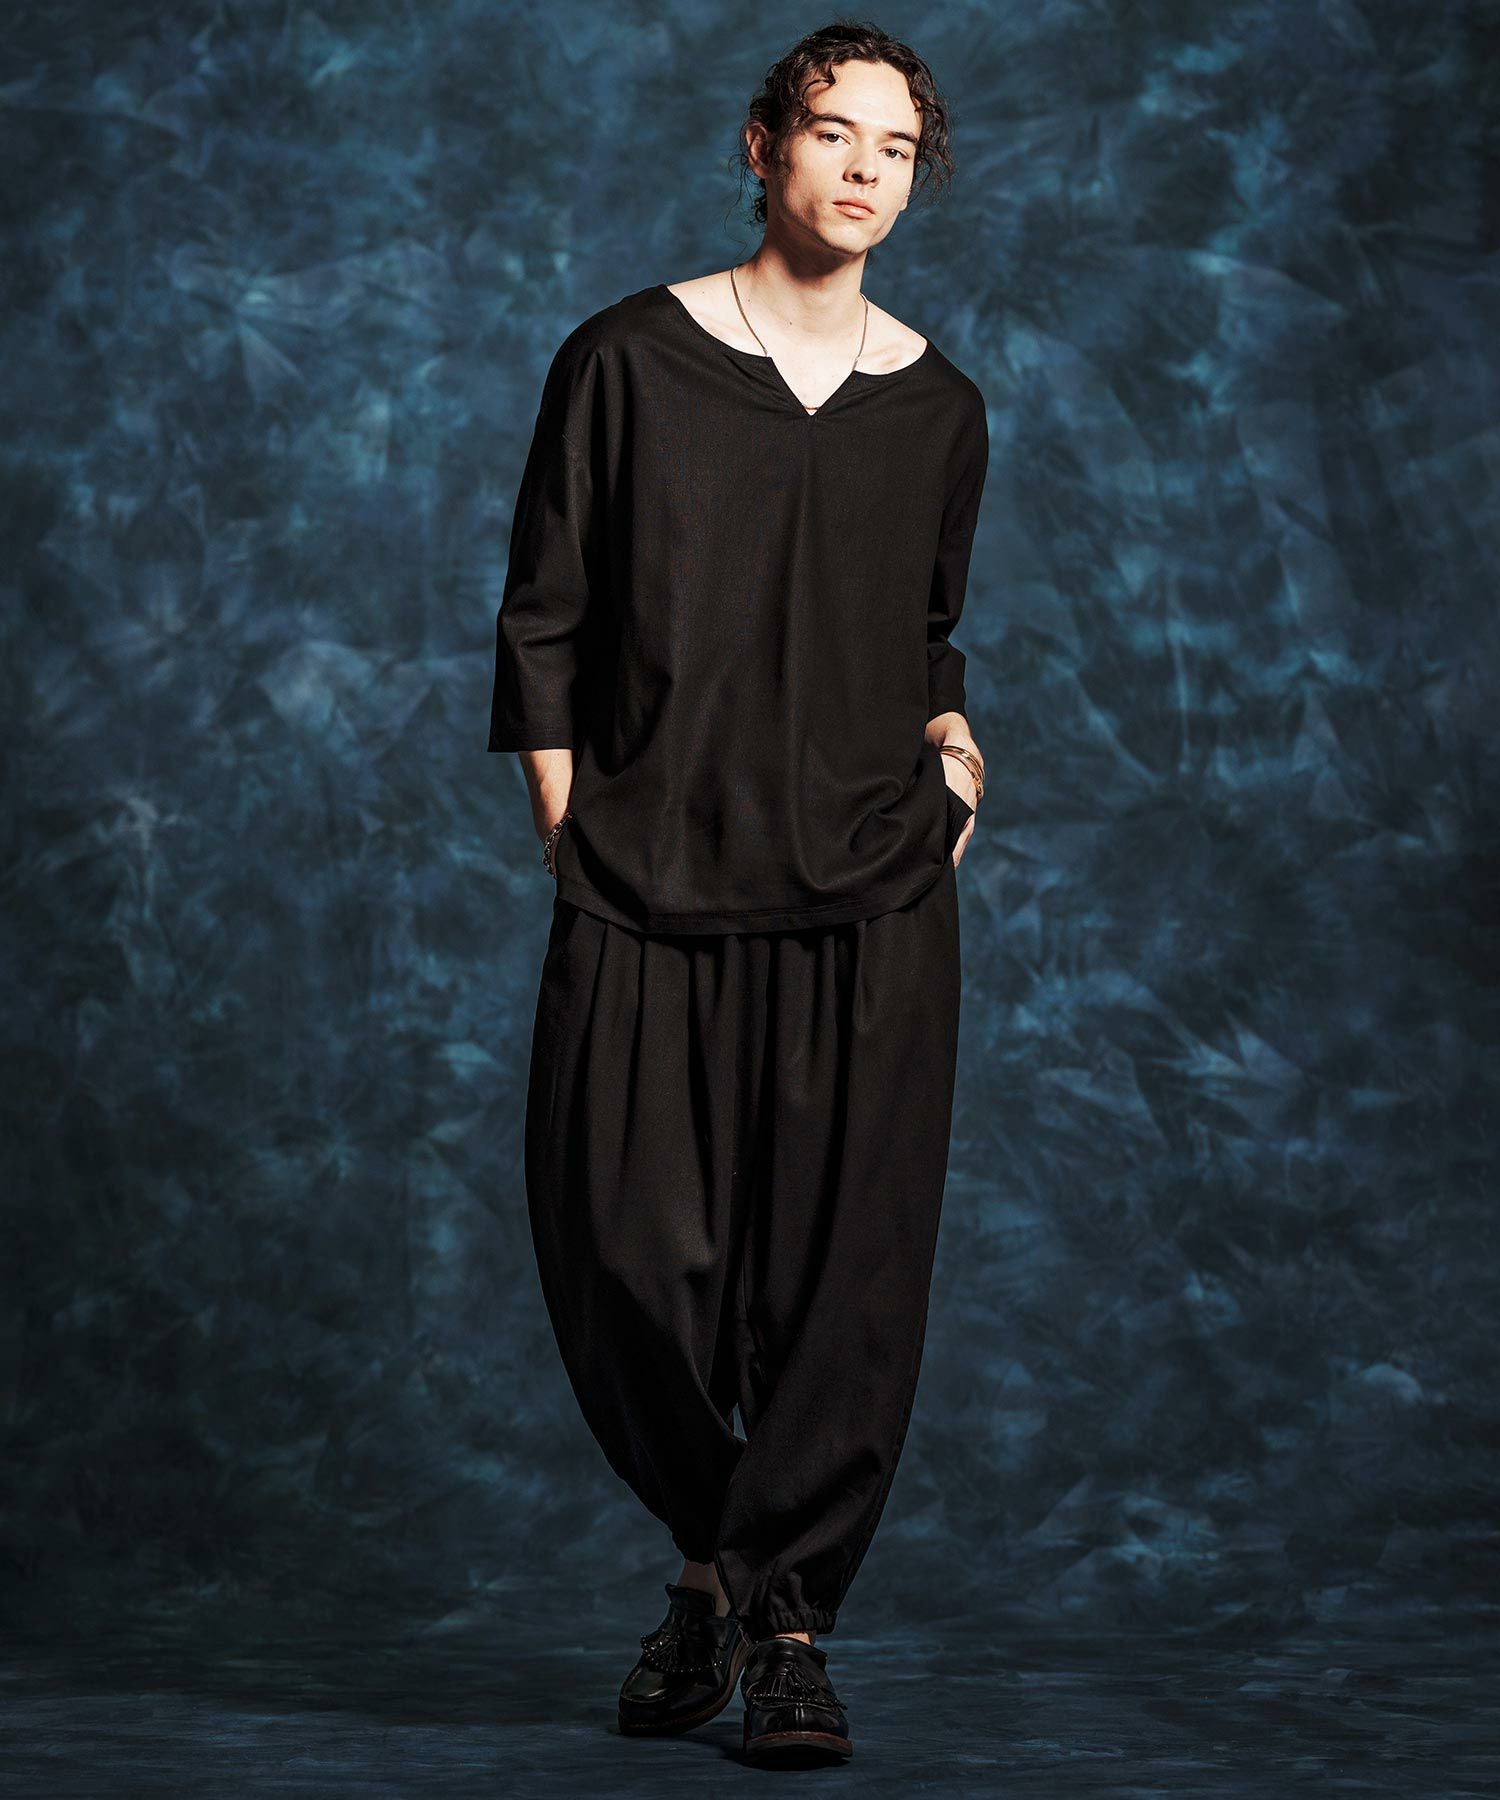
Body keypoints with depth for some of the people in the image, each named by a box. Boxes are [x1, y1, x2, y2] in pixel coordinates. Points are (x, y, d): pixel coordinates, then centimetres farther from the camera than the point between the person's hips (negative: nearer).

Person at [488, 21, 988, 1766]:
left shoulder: (938, 411, 12)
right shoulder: (627, 362, 4)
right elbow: (543, 622, 5)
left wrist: (947, 733, 5)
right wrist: (572, 834, -2)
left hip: (870, 900, 2)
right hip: (646, 899, -1)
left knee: (849, 1265, -5)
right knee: (620, 1257, -2)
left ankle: (784, 1611, 7)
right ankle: (717, 1550, 22)